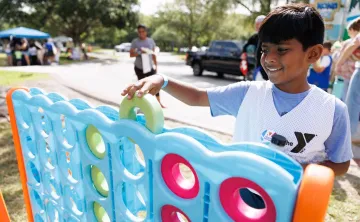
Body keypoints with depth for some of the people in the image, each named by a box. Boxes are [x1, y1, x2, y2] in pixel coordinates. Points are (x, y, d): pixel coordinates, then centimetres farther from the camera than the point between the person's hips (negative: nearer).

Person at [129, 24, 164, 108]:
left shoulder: (151, 41, 4)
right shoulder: (135, 41, -5)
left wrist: (156, 65, 9)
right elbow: (131, 54, -7)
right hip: (139, 68, -2)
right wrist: (140, 52, -24)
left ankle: (159, 102, 7)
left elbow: (153, 54, 10)